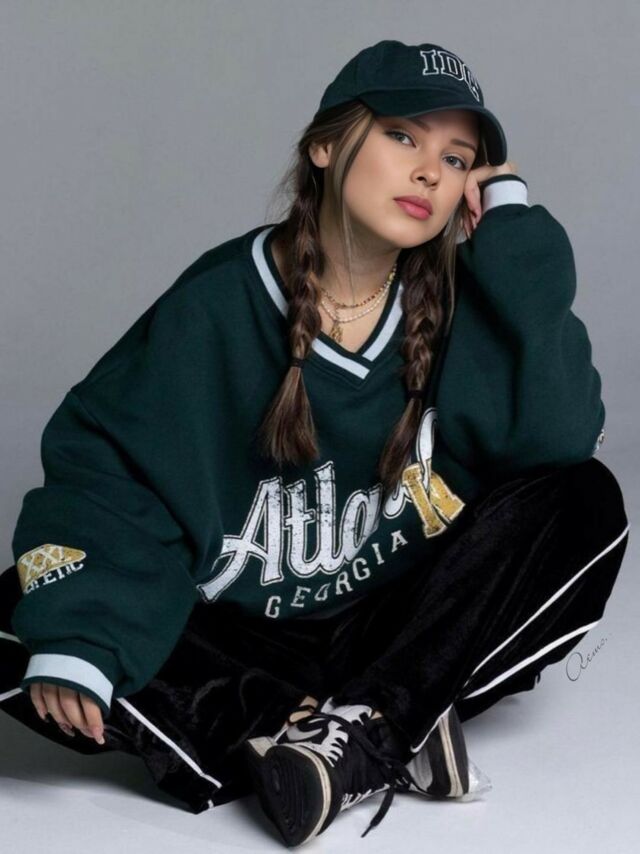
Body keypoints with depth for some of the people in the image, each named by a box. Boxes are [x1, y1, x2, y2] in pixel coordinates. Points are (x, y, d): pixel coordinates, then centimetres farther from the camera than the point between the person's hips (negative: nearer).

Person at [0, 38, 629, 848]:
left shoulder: (461, 307, -5)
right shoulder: (219, 303, -9)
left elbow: (561, 439, -20)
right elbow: (105, 463, -12)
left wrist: (516, 232, -17)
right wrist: (72, 633, -29)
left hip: (401, 633, 1)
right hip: (235, 641, 0)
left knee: (586, 499, -20)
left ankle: (361, 736, -25)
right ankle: (396, 739, -26)